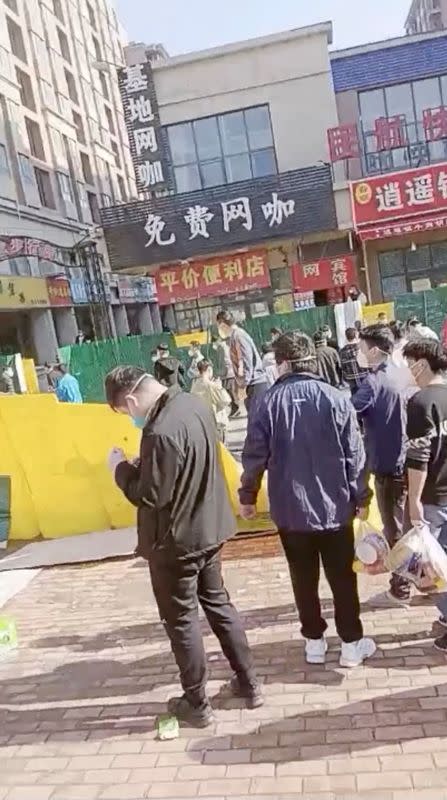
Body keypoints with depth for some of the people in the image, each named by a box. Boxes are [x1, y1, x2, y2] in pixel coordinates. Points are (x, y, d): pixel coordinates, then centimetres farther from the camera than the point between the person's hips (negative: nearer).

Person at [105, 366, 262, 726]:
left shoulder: (161, 432, -30)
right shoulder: (195, 404, 0)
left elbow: (150, 495, -23)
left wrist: (122, 468, -8)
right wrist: (139, 464, 8)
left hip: (175, 539, -9)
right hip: (209, 527, 9)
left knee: (181, 620, 9)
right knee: (218, 603, 21)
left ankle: (197, 704, 25)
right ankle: (249, 683, 33)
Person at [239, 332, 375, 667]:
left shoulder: (270, 402, -9)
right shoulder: (336, 399, -9)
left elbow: (255, 455, -6)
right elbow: (355, 456, -6)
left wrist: (248, 496, 7)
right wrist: (356, 498, 6)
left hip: (291, 508, 1)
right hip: (334, 506, 0)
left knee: (304, 578, 16)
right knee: (343, 577, 14)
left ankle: (314, 641, 27)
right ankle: (351, 643, 23)